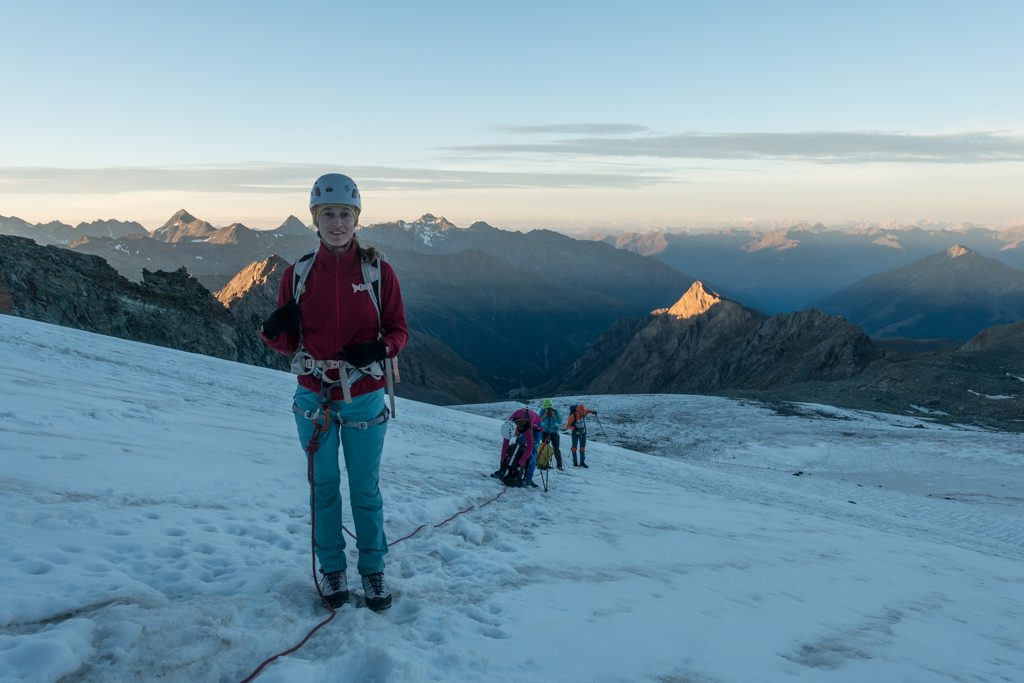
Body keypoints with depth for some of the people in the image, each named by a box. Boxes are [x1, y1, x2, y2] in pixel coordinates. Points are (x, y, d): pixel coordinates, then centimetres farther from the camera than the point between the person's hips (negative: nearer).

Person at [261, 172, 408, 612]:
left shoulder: (378, 271, -6)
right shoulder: (298, 273, -2)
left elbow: (399, 329, 0)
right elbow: (287, 343, 3)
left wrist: (380, 349, -22)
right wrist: (274, 331, -20)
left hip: (365, 400, -1)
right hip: (315, 399, 1)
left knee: (365, 489, 10)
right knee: (323, 487, 13)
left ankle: (373, 568, 28)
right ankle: (331, 567, 31)